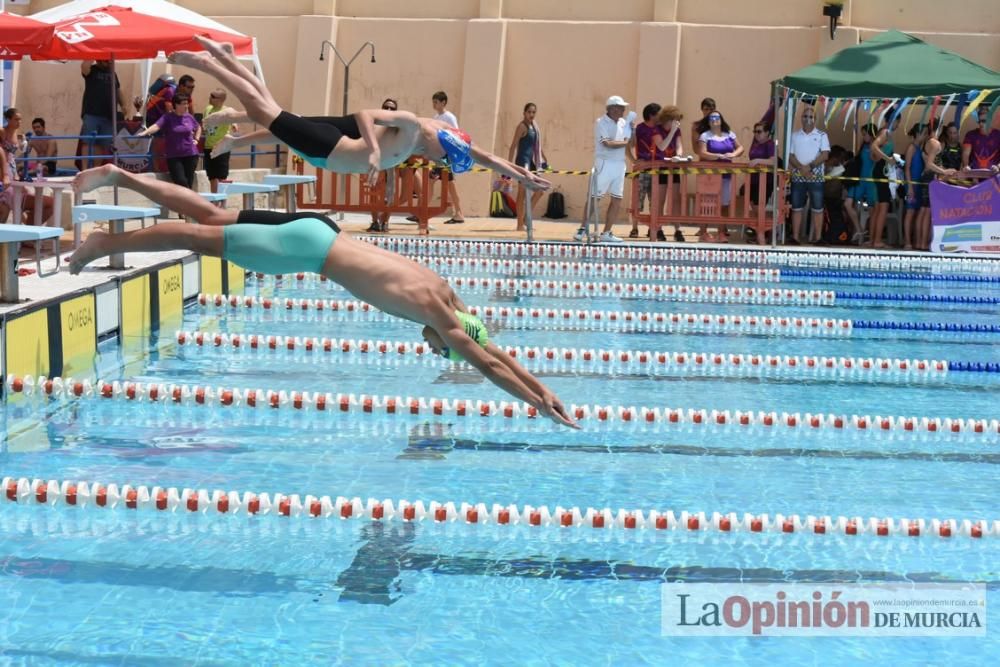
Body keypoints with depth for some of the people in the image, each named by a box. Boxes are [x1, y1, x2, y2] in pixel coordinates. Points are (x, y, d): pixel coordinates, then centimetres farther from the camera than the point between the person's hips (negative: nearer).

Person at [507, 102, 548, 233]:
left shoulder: (534, 126, 15)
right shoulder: (522, 126, -9)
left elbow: (537, 146, 25)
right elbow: (513, 146, -14)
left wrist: (545, 160, 25)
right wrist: (509, 164, -21)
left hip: (532, 161, 9)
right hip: (523, 161, -9)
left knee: (539, 190, 12)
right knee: (523, 193, -8)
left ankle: (525, 219, 19)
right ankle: (520, 224, -6)